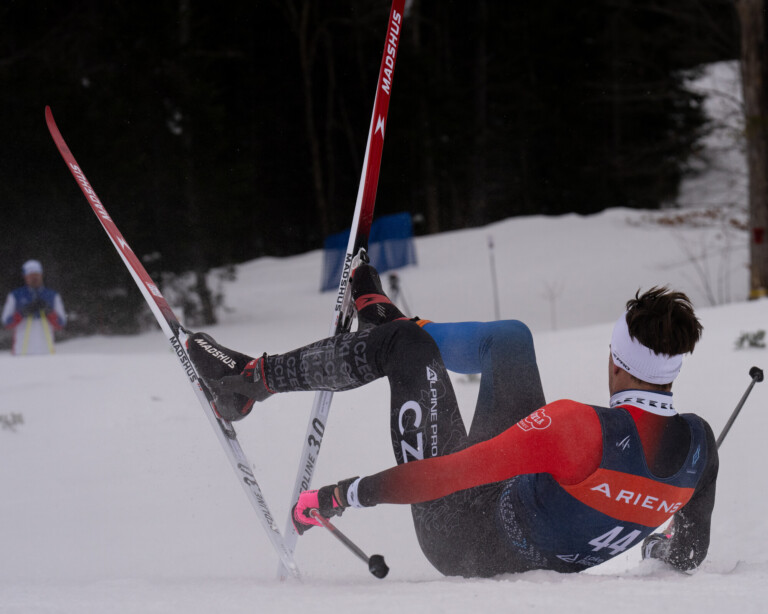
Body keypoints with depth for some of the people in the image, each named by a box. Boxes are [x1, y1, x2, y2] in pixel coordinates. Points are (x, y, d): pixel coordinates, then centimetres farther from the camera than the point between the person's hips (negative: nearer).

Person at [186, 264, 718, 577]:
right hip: (536, 559, 7)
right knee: (512, 338, 14)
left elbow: (455, 472, -34)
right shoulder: (699, 444, -18)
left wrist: (337, 497, -26)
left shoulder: (578, 427, -36)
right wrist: (654, 544, 24)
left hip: (462, 542, -6)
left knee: (409, 345, -2)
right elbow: (690, 556, -1)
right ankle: (391, 332, 39)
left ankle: (253, 379, 14)